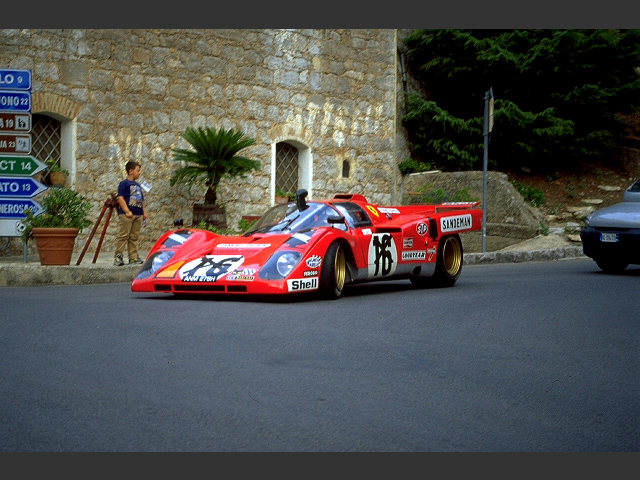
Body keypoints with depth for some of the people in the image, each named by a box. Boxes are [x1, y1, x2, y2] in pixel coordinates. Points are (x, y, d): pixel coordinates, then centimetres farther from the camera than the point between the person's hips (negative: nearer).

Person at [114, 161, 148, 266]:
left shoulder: (138, 185, 18)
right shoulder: (124, 184, -6)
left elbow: (142, 200, 25)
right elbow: (120, 198, -13)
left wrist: (144, 211, 16)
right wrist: (127, 211, -18)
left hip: (138, 214, 8)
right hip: (126, 215, -8)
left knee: (134, 237, 10)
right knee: (123, 235, -7)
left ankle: (133, 257, 14)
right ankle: (118, 257, -6)